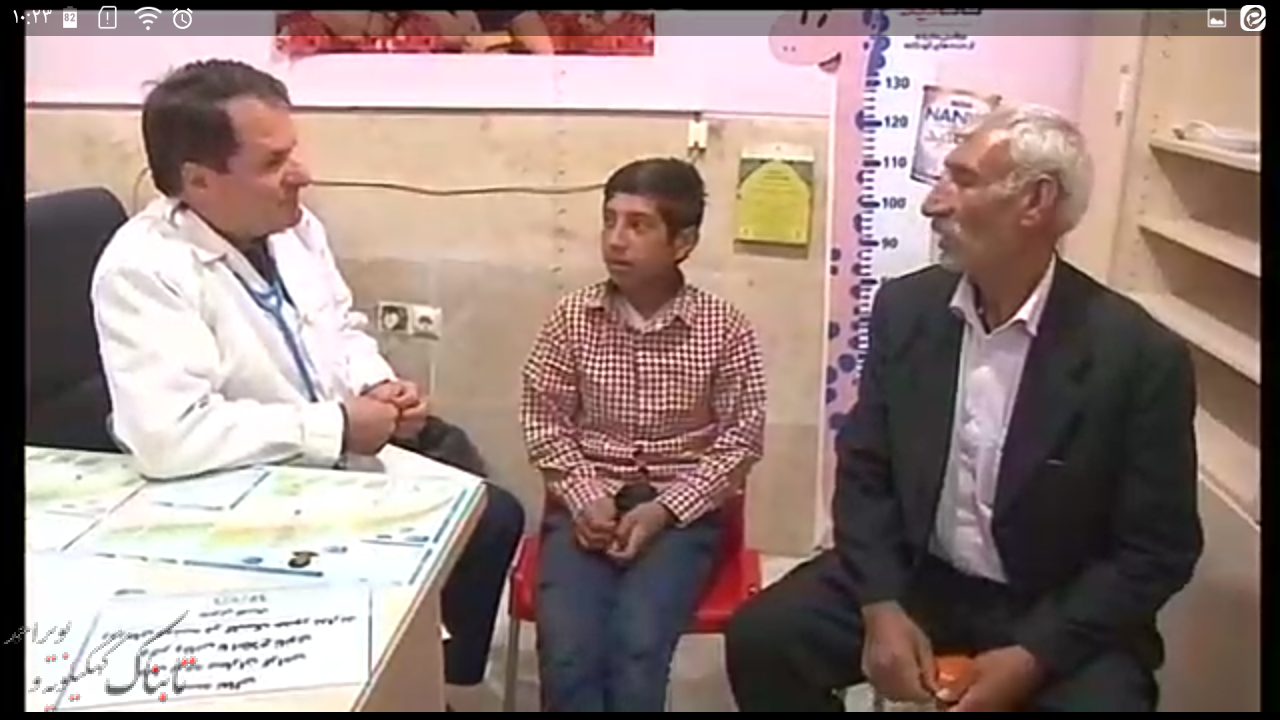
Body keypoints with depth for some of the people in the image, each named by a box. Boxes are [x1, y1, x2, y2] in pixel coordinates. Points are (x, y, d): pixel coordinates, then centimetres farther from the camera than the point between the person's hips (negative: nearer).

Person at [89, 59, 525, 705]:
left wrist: (377, 389, -7)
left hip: (345, 464, 8)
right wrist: (335, 425, -26)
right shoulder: (142, 270, -23)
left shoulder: (293, 227, -1)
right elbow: (168, 437, -33)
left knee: (493, 517, 6)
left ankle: (444, 682, 26)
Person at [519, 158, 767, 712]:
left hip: (680, 511, -1)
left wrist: (663, 509, -13)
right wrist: (584, 498, -10)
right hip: (586, 504, 2)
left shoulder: (724, 329, -4)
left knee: (637, 649, -24)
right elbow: (543, 419, 5)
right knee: (567, 652, -21)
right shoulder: (572, 318, 1)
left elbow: (741, 438, -3)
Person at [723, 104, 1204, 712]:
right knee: (761, 638, -13)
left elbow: (1157, 549, -10)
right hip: (912, 580, 3)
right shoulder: (906, 308, -4)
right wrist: (881, 607, -13)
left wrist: (1032, 657, -18)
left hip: (1056, 617, -2)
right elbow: (864, 470, 1)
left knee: (1099, 697, -29)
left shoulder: (1140, 354, -15)